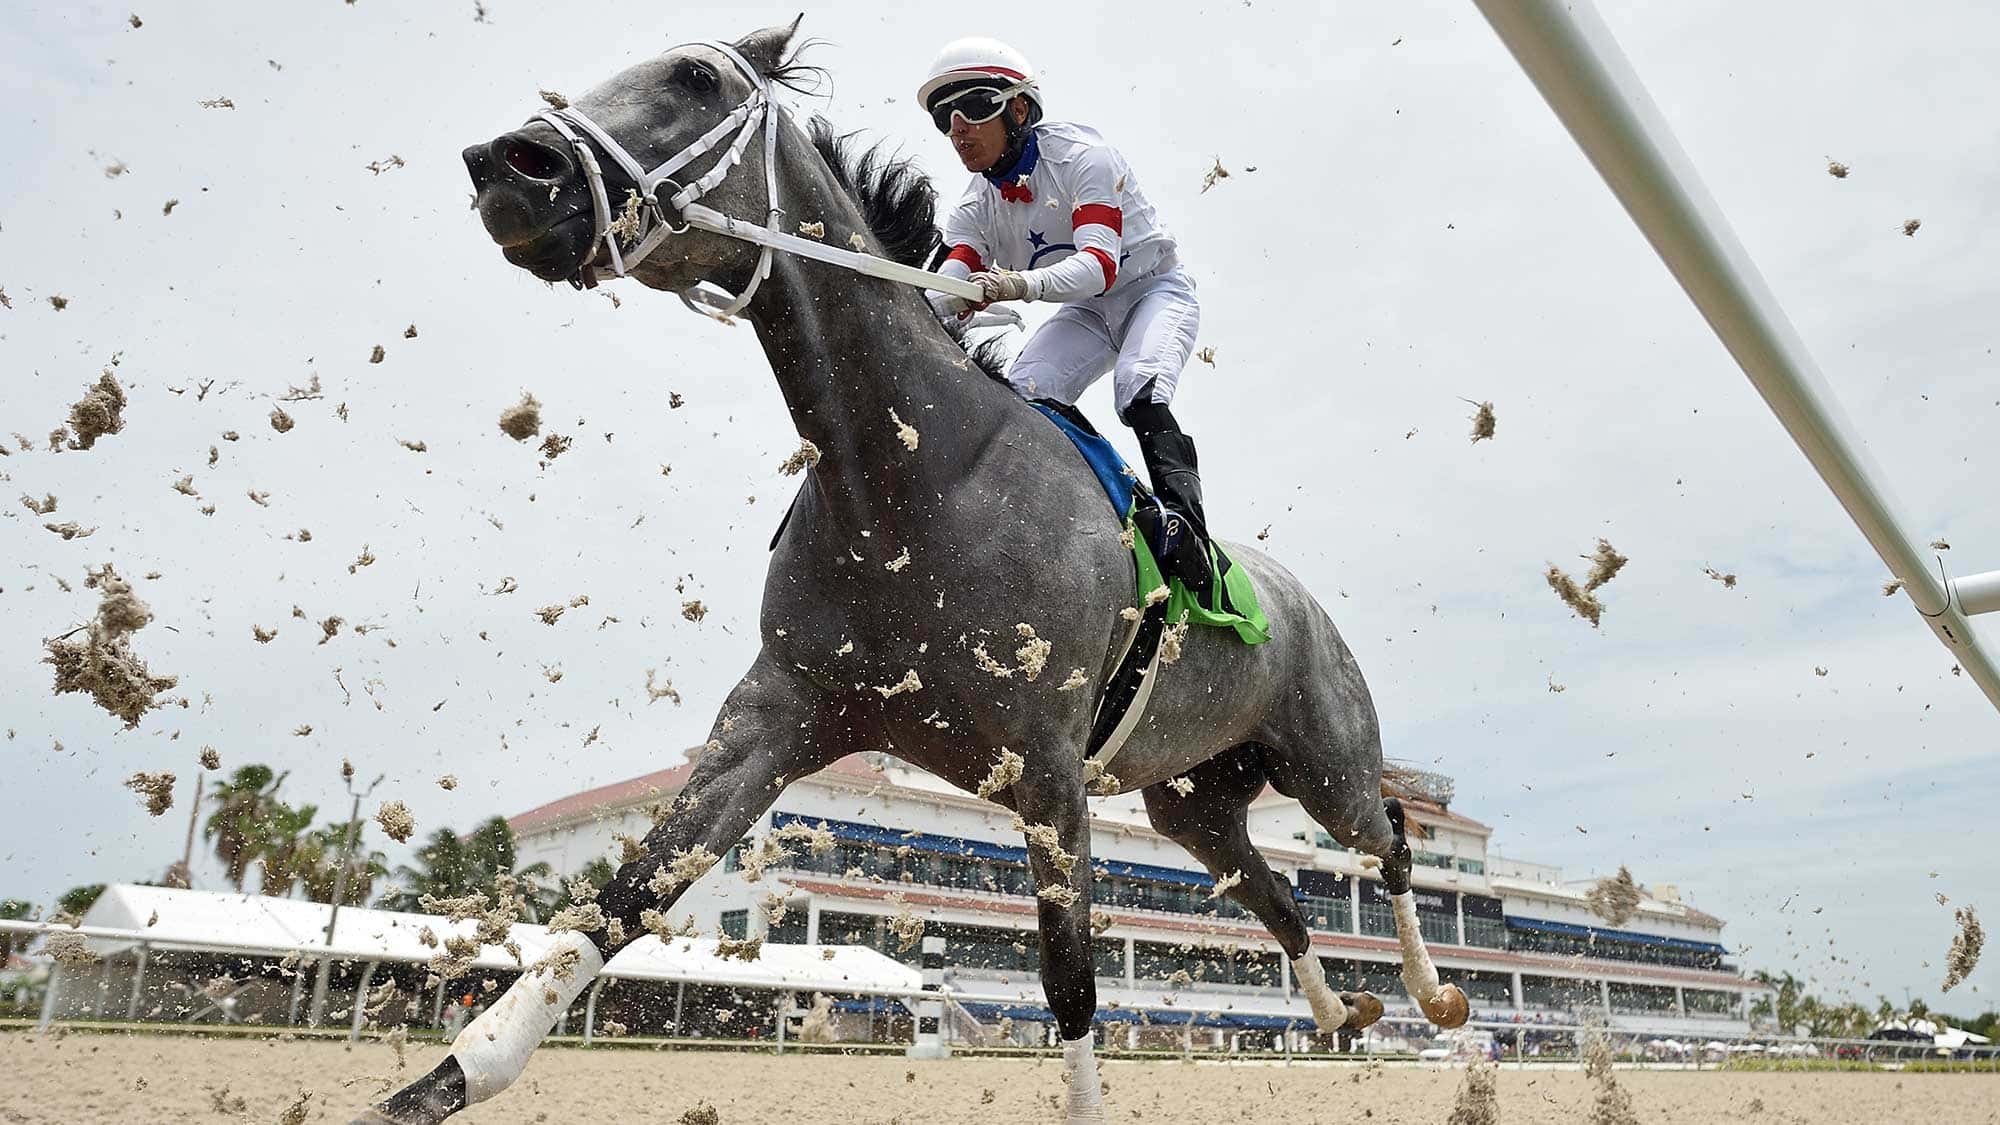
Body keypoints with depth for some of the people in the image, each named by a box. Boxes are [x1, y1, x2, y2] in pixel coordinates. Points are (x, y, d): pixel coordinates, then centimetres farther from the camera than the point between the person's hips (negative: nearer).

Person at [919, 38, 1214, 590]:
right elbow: (949, 292, -20)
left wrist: (1020, 284, -56)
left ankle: (1185, 526, -40)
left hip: (1155, 289, -6)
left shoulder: (1079, 155, -24)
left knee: (1137, 389, -33)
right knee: (1020, 394, -19)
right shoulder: (976, 207, -6)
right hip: (1087, 312, 6)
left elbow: (1100, 264, -37)